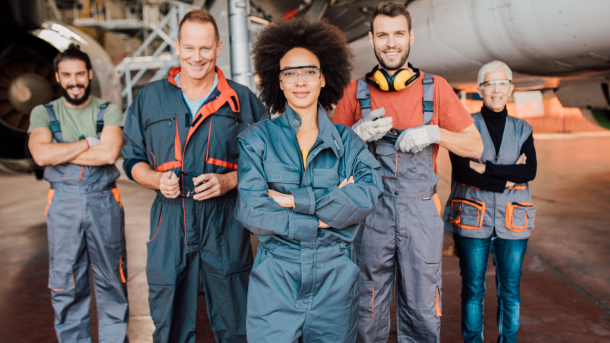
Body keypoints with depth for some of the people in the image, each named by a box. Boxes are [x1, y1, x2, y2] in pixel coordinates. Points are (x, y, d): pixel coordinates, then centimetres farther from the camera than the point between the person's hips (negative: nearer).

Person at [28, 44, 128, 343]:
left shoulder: (108, 111, 4)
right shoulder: (43, 113, 7)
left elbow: (109, 153, -14)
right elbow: (40, 155, -11)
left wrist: (59, 153, -9)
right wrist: (89, 142, -10)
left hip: (103, 202, -1)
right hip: (63, 204, 1)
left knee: (111, 280, 6)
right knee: (66, 284, 7)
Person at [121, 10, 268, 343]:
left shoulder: (243, 100, 5)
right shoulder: (149, 98, 9)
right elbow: (133, 160, 14)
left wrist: (228, 181, -12)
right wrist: (157, 179, -6)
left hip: (225, 224, -1)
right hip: (169, 224, 1)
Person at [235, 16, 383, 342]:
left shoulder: (347, 141, 5)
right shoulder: (257, 138, 0)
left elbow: (367, 197, -13)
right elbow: (252, 211, -11)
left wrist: (290, 199, -15)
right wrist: (325, 217, -12)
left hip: (335, 277, 2)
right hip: (275, 277, -1)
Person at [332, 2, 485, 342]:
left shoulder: (436, 88, 4)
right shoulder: (356, 91, 5)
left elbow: (475, 146, 7)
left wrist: (434, 133, -11)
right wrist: (358, 134, -10)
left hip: (420, 213, 0)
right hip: (370, 213, 0)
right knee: (368, 314, 9)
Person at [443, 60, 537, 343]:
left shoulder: (522, 129, 10)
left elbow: (530, 171, -5)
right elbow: (461, 171, -12)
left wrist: (486, 168, -14)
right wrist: (507, 179, -12)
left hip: (512, 221, 3)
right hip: (472, 219, -2)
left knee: (510, 290, 7)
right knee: (473, 289, 3)